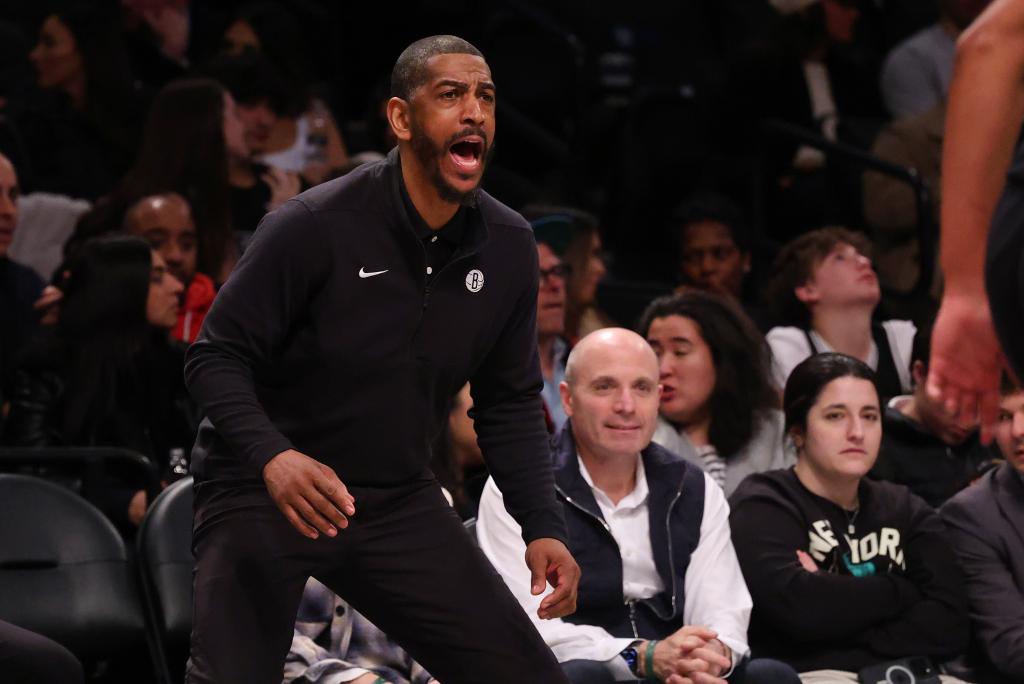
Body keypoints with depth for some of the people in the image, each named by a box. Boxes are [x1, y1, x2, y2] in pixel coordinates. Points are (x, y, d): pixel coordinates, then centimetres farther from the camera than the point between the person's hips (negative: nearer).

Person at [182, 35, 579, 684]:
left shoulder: (508, 246, -2)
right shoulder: (316, 225, -18)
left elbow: (510, 402, 9)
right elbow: (215, 356, -14)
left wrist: (544, 526, -4)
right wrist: (272, 457, -32)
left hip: (397, 501, 5)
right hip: (262, 492, -5)